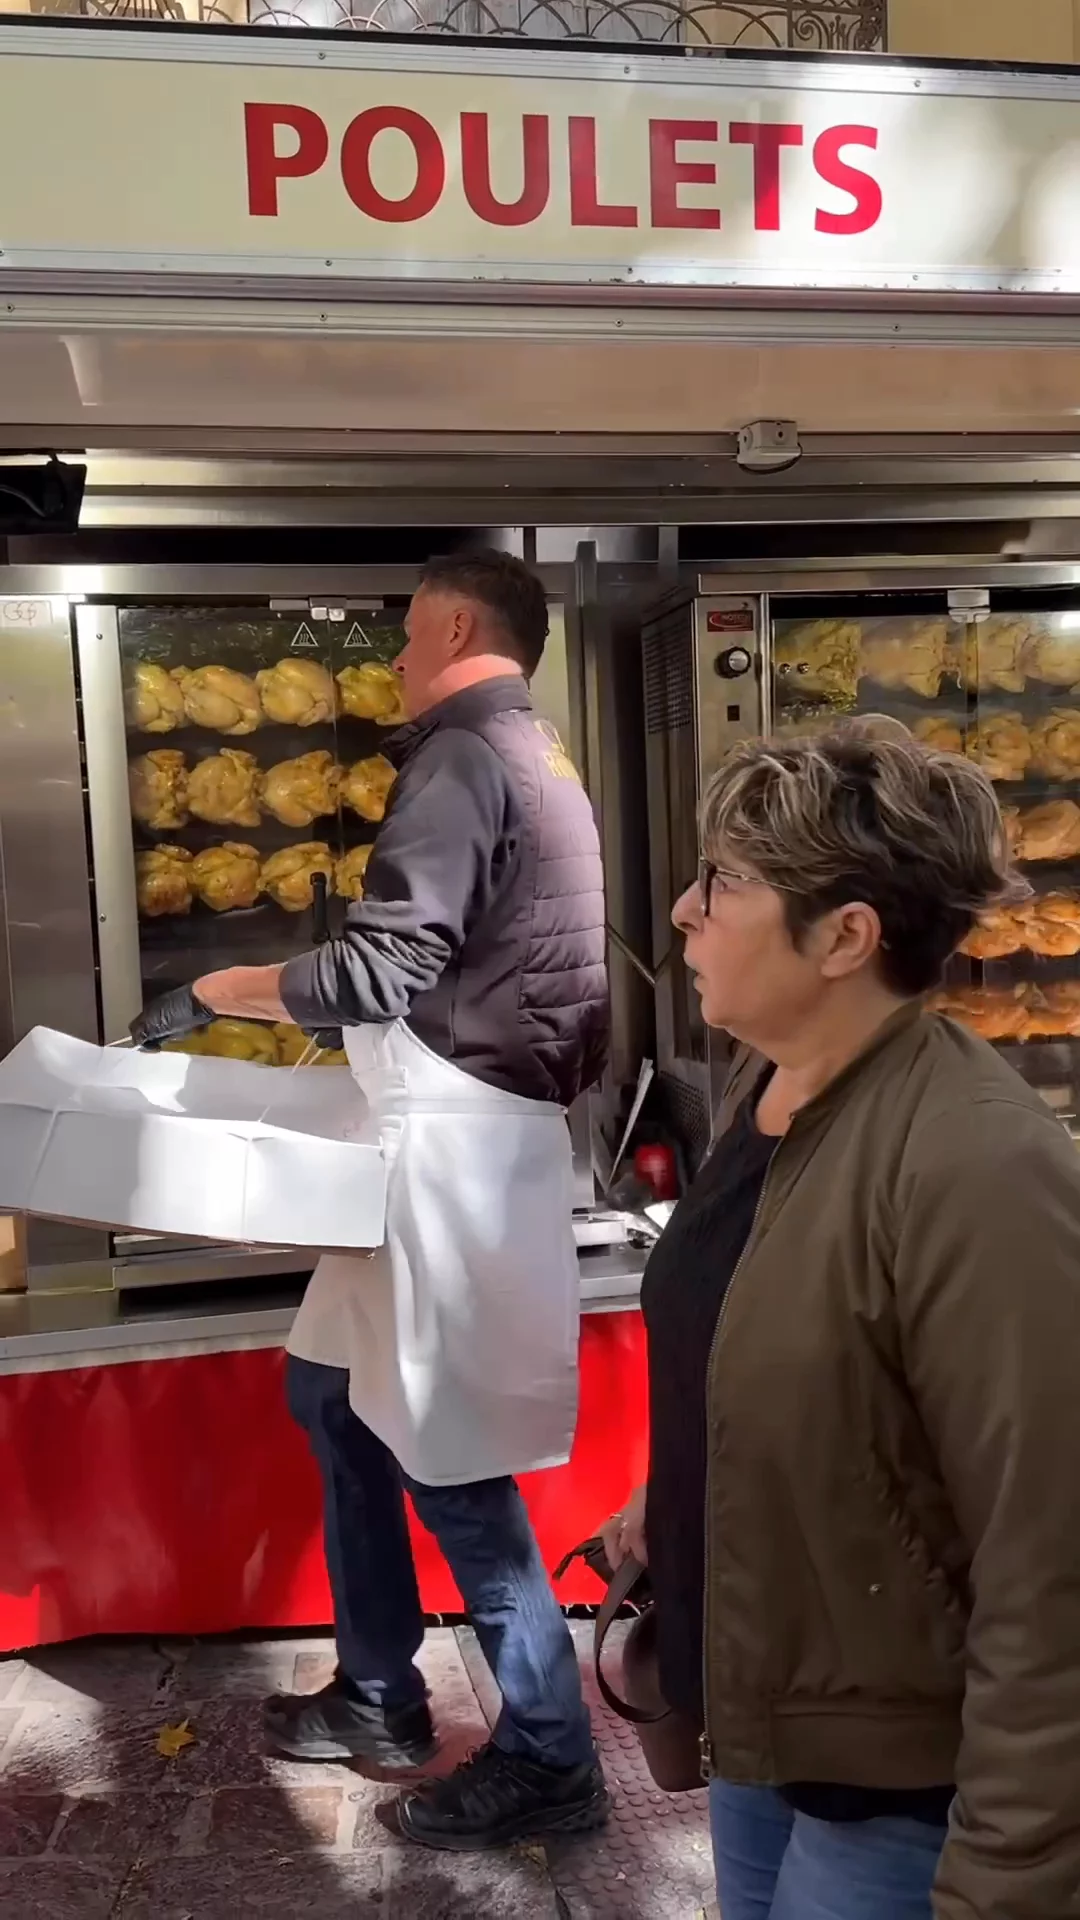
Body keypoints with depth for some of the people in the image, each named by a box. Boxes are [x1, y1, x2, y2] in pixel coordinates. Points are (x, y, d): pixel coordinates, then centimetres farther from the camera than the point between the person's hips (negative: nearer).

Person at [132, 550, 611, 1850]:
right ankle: (379, 1696, 32)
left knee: (444, 1453, 0)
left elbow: (376, 973, -19)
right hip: (452, 1132, 10)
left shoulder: (465, 760, -14)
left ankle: (548, 1759, 16)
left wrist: (210, 994, -7)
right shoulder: (524, 760, 18)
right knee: (334, 1390, 19)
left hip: (452, 1145, -10)